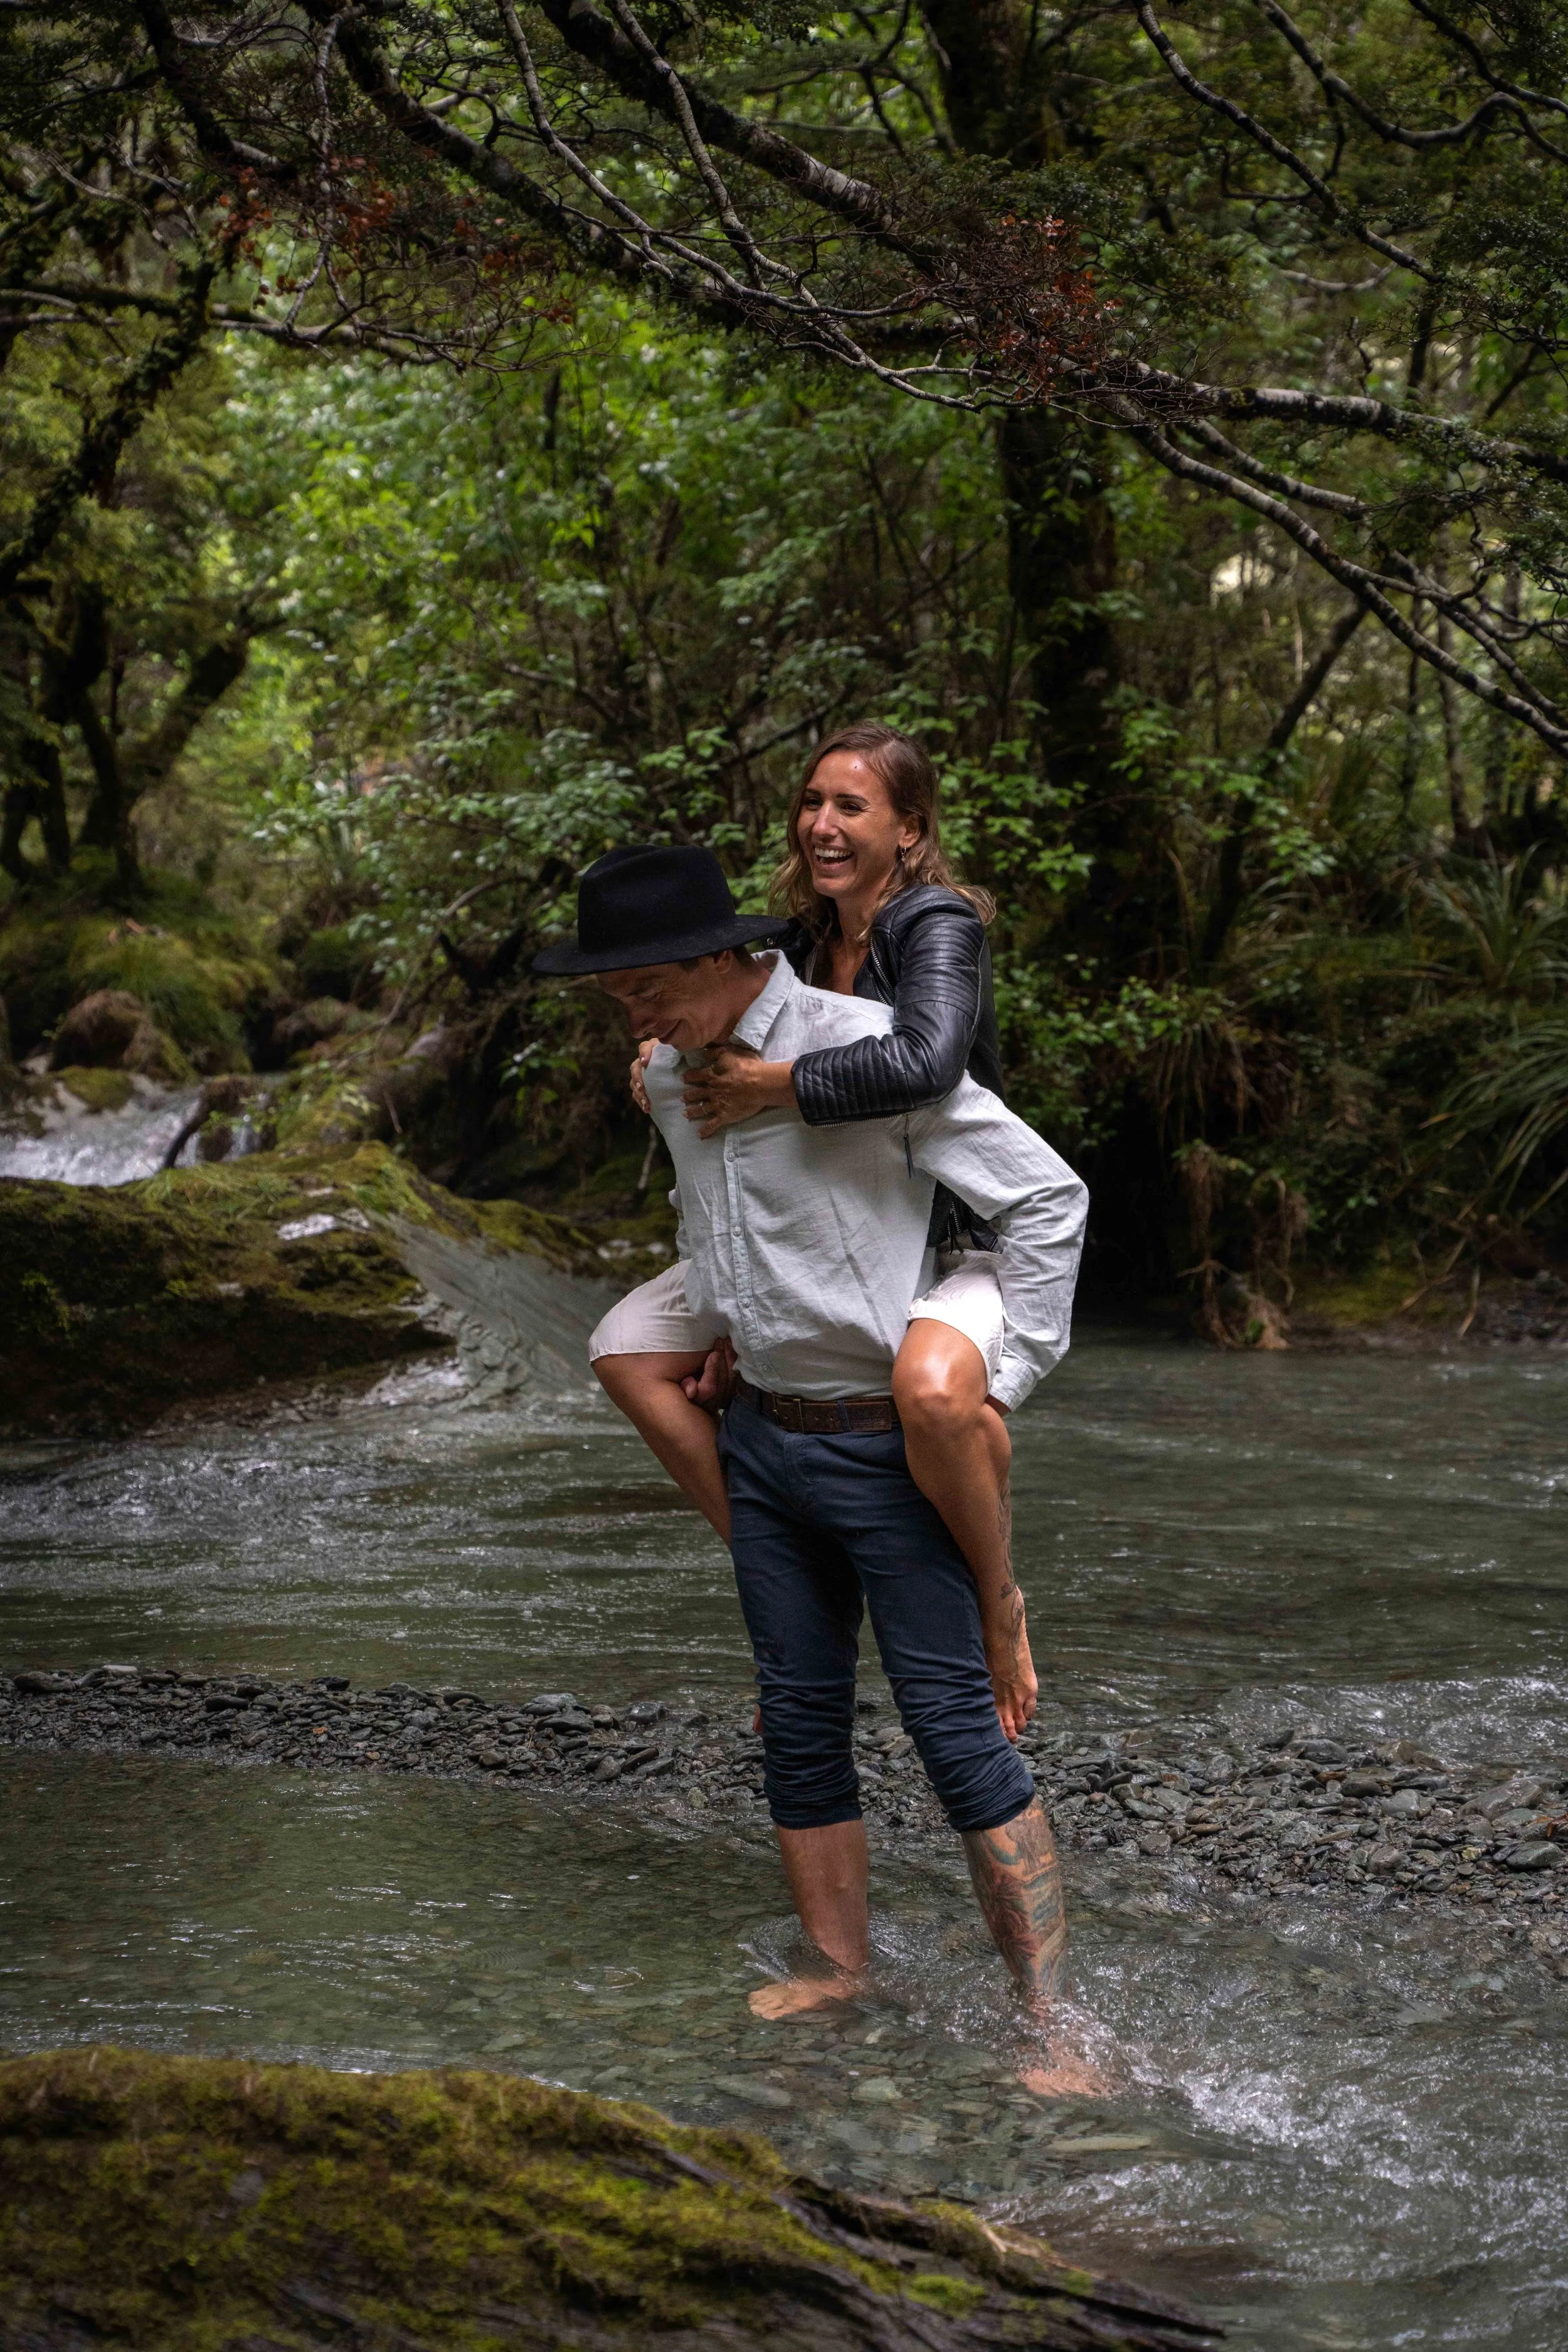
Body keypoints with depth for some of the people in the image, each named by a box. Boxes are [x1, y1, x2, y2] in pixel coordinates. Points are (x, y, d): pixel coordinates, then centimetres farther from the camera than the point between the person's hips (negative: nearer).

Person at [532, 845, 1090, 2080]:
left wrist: (1004, 1380, -16)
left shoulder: (867, 1048, -18)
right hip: (762, 1437, 7)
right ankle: (840, 1975, 22)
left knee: (959, 1729, -8)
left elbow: (1047, 1195, -16)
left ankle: (1053, 2023, -4)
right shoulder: (673, 1077, 5)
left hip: (888, 1444, -7)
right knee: (801, 1721, 11)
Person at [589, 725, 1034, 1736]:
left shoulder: (939, 926, -19)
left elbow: (925, 1062, -40)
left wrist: (769, 1085, -30)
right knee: (627, 1347, 4)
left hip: (965, 1251, -8)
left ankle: (1000, 1600, -12)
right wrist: (671, 1054, 1)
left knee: (933, 1385, -42)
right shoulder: (807, 942, 4)